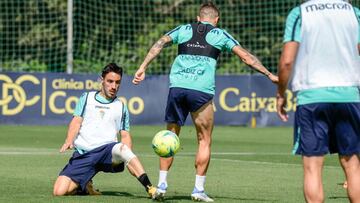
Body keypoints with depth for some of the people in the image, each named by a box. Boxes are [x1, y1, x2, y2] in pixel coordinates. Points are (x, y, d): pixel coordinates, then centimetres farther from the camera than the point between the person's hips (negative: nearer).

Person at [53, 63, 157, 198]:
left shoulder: (121, 107, 20)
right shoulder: (87, 98, 18)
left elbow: (125, 136, 17)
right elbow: (77, 121, 8)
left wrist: (128, 158, -6)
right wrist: (69, 141, -13)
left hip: (106, 150, -1)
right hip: (82, 154, 1)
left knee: (122, 149, -39)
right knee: (59, 191, -18)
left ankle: (150, 189, -45)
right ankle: (85, 186, 14)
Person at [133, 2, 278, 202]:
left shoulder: (183, 29, 20)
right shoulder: (220, 35, 14)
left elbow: (160, 44, 7)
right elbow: (246, 56, 13)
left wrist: (142, 68, 4)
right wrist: (269, 75, 18)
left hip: (176, 87, 2)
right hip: (201, 91, -2)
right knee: (204, 141, 8)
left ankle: (161, 185, 9)